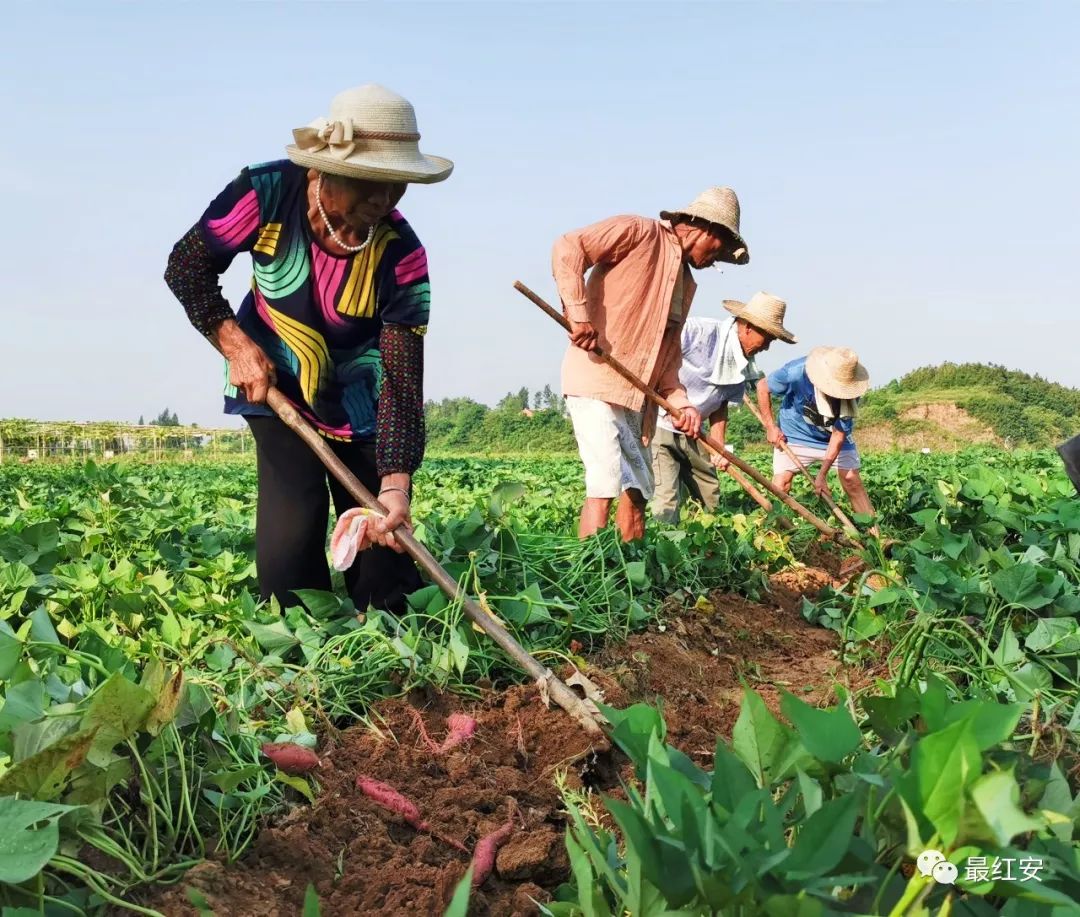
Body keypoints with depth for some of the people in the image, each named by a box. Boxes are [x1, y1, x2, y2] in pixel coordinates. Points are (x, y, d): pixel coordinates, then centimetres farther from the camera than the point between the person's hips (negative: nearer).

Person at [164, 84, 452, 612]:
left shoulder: (402, 256, -27)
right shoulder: (266, 193, -25)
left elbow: (403, 382, -28)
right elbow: (187, 267, -9)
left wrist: (396, 484, -40)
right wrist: (235, 345, -20)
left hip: (359, 404, 0)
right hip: (275, 385, 0)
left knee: (383, 542, 0)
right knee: (289, 542, -12)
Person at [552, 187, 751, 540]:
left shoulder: (687, 283, 22)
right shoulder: (638, 232, -1)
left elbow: (668, 352, 18)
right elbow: (568, 248, -12)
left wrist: (680, 402, 2)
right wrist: (578, 313, -22)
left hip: (637, 396, 9)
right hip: (596, 381, -8)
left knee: (637, 490, 8)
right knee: (605, 483, -16)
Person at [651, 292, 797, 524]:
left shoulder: (743, 365, 5)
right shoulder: (698, 331, -20)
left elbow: (720, 406, 10)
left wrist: (718, 447, -3)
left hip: (690, 433, 8)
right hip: (658, 423, -8)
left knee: (711, 500, 12)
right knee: (666, 504, -15)